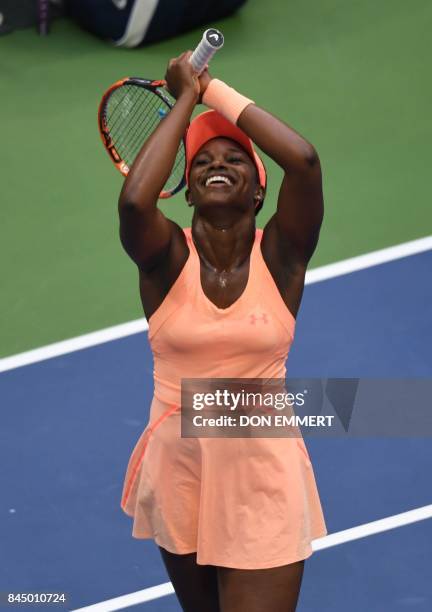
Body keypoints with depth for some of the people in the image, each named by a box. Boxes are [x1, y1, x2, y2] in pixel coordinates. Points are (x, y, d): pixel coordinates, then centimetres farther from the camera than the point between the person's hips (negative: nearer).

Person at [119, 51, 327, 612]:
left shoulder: (280, 255, -9)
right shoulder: (168, 258, -9)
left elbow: (303, 160, -27)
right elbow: (134, 200, -32)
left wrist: (215, 90, -17)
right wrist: (187, 98, -19)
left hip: (264, 477, -2)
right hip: (179, 474, 2)